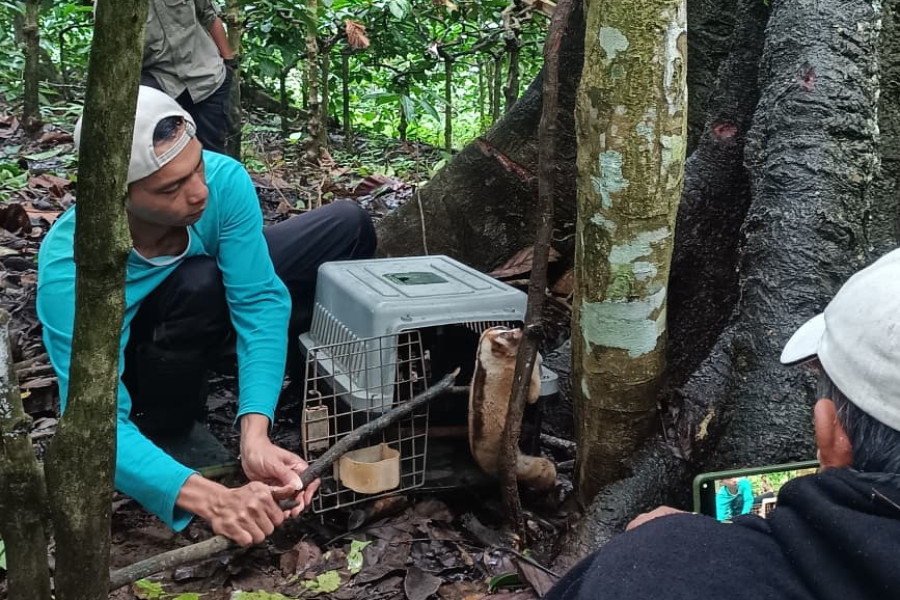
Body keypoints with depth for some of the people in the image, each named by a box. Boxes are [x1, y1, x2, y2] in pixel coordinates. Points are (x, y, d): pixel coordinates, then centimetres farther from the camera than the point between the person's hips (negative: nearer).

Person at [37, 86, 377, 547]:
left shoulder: (224, 179, -31)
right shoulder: (69, 269, -40)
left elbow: (260, 301, -30)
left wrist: (254, 434, -45)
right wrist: (212, 500, -58)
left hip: (215, 313, 4)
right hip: (137, 356, -4)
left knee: (348, 226, -9)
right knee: (199, 284, -38)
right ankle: (168, 433, -11)